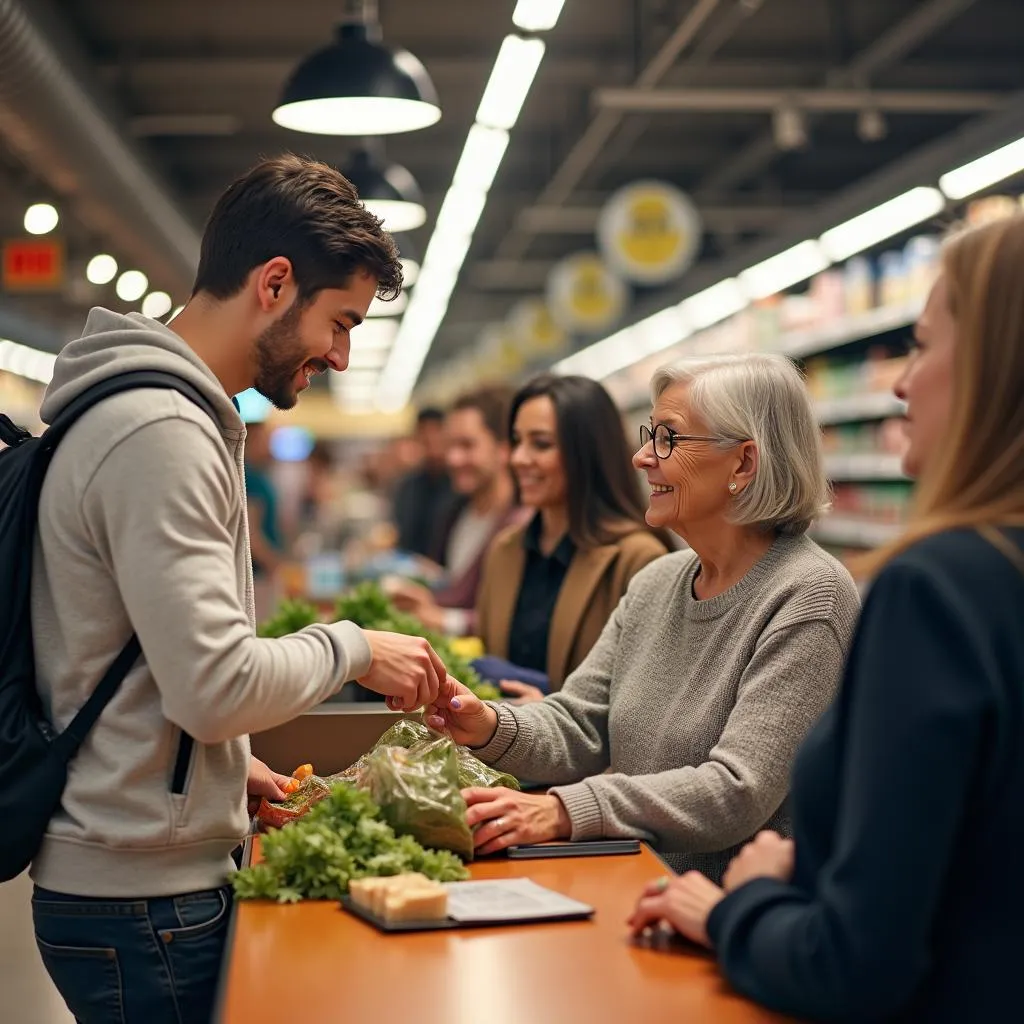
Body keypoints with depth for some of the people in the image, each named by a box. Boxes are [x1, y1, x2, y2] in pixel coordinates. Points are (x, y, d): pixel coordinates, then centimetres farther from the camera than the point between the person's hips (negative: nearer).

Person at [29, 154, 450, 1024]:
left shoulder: (163, 414, 13)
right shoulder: (162, 432, -20)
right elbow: (216, 685, -25)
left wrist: (229, 766, 13)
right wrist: (351, 649, -10)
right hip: (145, 898, -10)